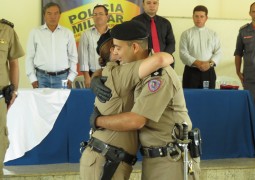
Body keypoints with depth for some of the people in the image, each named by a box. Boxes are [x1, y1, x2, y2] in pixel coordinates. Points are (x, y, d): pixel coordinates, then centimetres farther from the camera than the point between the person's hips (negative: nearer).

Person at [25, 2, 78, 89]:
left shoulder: (68, 33, 7)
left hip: (62, 77, 1)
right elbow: (30, 57, 6)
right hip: (42, 77, 0)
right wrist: (33, 79, 0)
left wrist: (70, 78, 2)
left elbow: (73, 57, 10)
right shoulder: (35, 33, 4)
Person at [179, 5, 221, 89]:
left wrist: (210, 63, -13)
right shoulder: (186, 34, 4)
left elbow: (218, 52, 6)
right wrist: (197, 63, -17)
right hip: (191, 71, -2)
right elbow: (183, 53, -4)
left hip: (209, 71, 2)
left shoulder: (213, 34, 12)